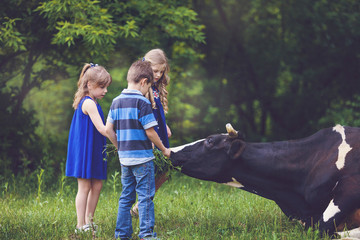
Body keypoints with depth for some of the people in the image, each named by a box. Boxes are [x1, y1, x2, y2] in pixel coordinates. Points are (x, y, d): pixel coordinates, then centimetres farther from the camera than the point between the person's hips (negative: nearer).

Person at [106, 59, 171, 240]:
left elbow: (109, 130, 7)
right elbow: (150, 131, -14)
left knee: (126, 196, 13)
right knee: (145, 196, 0)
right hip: (142, 157, -6)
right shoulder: (142, 102, -13)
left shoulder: (116, 101, 6)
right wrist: (163, 149, -1)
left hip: (124, 157, 6)